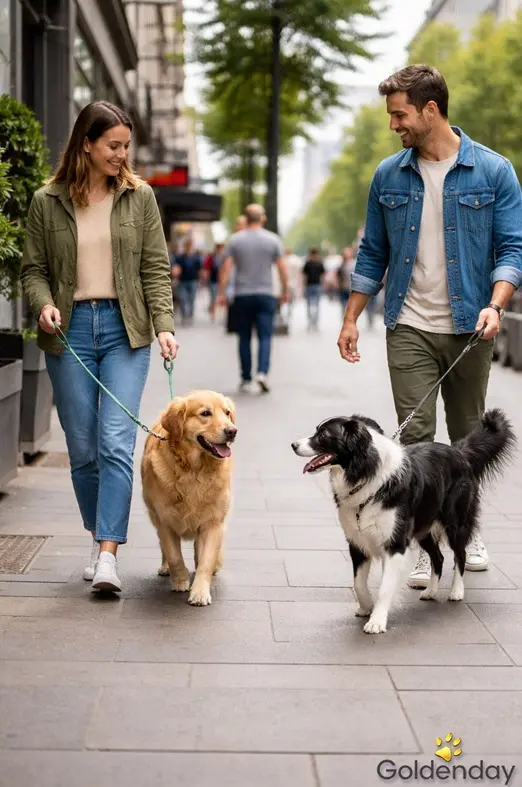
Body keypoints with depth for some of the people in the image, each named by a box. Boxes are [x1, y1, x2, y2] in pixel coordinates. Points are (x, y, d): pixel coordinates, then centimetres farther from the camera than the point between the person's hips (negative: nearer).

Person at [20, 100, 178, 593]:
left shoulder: (139, 197, 5)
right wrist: (43, 304, -13)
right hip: (69, 330, 1)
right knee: (82, 448, 5)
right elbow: (33, 269, 8)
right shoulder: (46, 201, 3)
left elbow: (156, 268, 5)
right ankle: (98, 538, 23)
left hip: (125, 329, -1)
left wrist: (164, 325, -7)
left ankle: (108, 556, -15)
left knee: (117, 442, -12)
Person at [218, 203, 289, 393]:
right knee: (265, 336, -1)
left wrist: (222, 293, -1)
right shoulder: (273, 240, 0)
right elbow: (282, 268, 0)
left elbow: (226, 268, -4)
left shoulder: (235, 240, 0)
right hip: (265, 294, -1)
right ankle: (262, 372, -21)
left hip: (242, 296, 1)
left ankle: (246, 379, 10)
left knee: (244, 338, 8)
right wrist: (285, 291, 11)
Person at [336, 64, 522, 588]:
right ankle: (423, 548, 0)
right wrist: (351, 319, 8)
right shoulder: (389, 176, 4)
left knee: (468, 438, 12)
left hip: (469, 328, -1)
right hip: (409, 329, 1)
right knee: (416, 437, -6)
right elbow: (373, 254, 11)